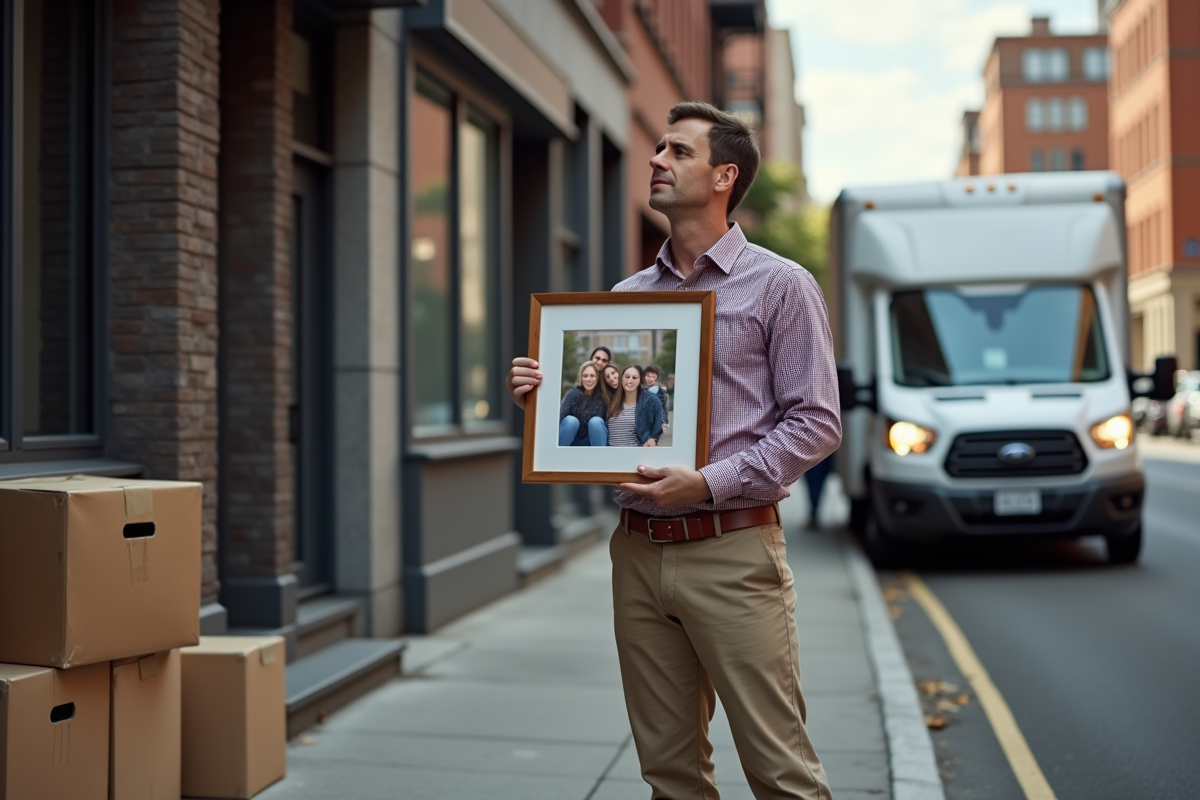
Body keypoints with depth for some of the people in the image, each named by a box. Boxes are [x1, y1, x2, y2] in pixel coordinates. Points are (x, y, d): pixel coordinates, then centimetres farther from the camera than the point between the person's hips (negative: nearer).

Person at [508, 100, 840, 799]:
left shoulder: (780, 286, -1)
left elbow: (815, 421, -6)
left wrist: (710, 482, -17)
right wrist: (541, 397, 0)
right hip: (639, 551, 5)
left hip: (730, 551, -5)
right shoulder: (626, 295, 15)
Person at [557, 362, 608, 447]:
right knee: (571, 420, -29)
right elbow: (560, 417, -23)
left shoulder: (603, 396, -10)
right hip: (570, 441, -1)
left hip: (593, 441, 1)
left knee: (596, 421, -26)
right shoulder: (573, 393, -14)